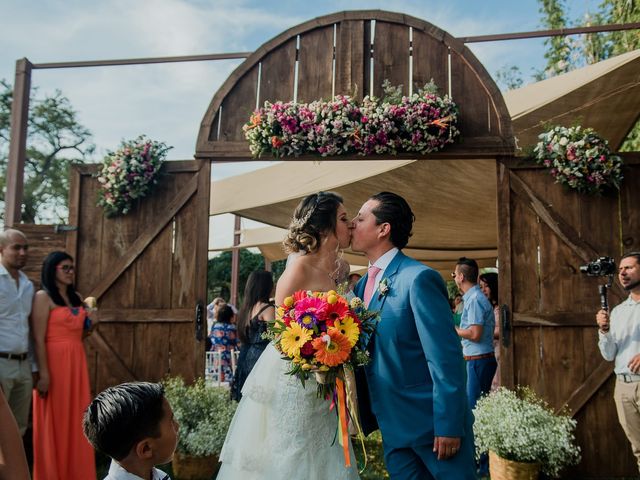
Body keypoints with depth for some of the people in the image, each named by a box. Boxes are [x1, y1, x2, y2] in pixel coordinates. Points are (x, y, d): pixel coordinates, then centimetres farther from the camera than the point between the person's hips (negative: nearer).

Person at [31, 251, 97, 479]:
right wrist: (43, 373, -20)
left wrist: (91, 324, 2)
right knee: (55, 420, 2)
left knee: (76, 418, 10)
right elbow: (38, 339, -14)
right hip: (54, 362, -7)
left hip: (77, 362, 7)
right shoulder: (43, 297, -8)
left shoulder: (77, 297, 14)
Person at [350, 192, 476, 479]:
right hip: (392, 425, 7)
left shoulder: (419, 278, -18)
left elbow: (446, 358, -19)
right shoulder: (363, 286, 6)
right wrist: (364, 415, 10)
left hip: (433, 421, -7)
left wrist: (448, 426, -18)